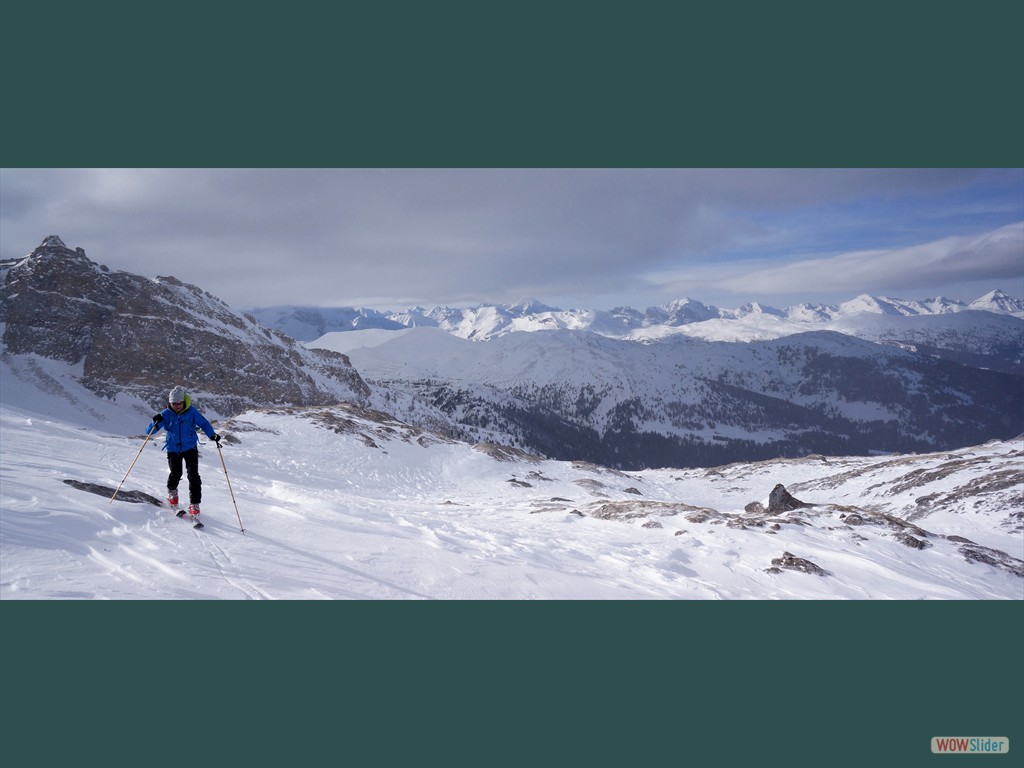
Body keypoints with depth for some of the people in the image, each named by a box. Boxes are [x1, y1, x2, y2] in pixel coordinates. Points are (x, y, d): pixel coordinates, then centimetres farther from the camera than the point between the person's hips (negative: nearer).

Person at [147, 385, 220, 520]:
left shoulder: (191, 411, -12)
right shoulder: (166, 414, -10)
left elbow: (203, 423, 0)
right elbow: (149, 432, -10)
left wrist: (212, 435, -17)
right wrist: (156, 423, -32)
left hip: (190, 447, 0)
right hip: (173, 449, 1)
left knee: (193, 476, -11)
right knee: (176, 474, -6)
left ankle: (194, 505, -8)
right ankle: (172, 493, 29)